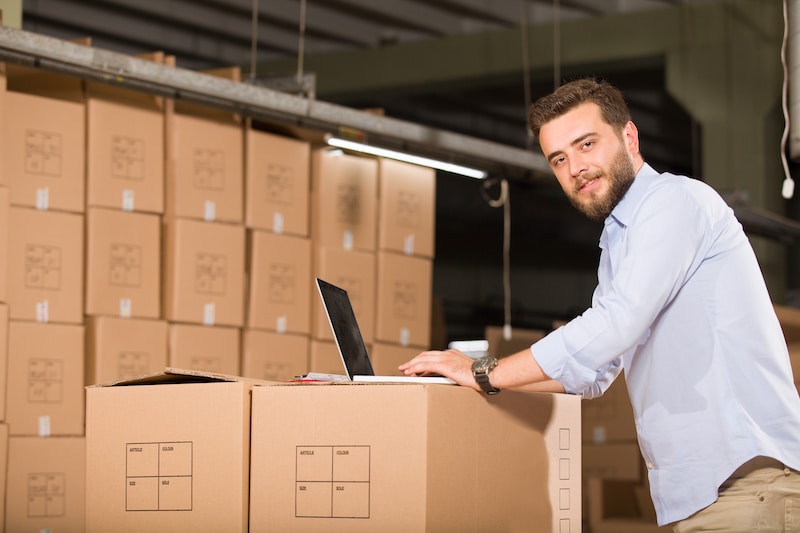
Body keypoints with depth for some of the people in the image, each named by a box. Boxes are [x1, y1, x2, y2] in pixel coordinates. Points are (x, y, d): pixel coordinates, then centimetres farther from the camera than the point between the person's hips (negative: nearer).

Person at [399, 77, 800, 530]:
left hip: (747, 472, -9)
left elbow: (616, 324, -18)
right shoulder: (616, 247, 24)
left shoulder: (675, 199, -8)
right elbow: (590, 375, 27)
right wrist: (486, 379, 15)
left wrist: (485, 372, -10)